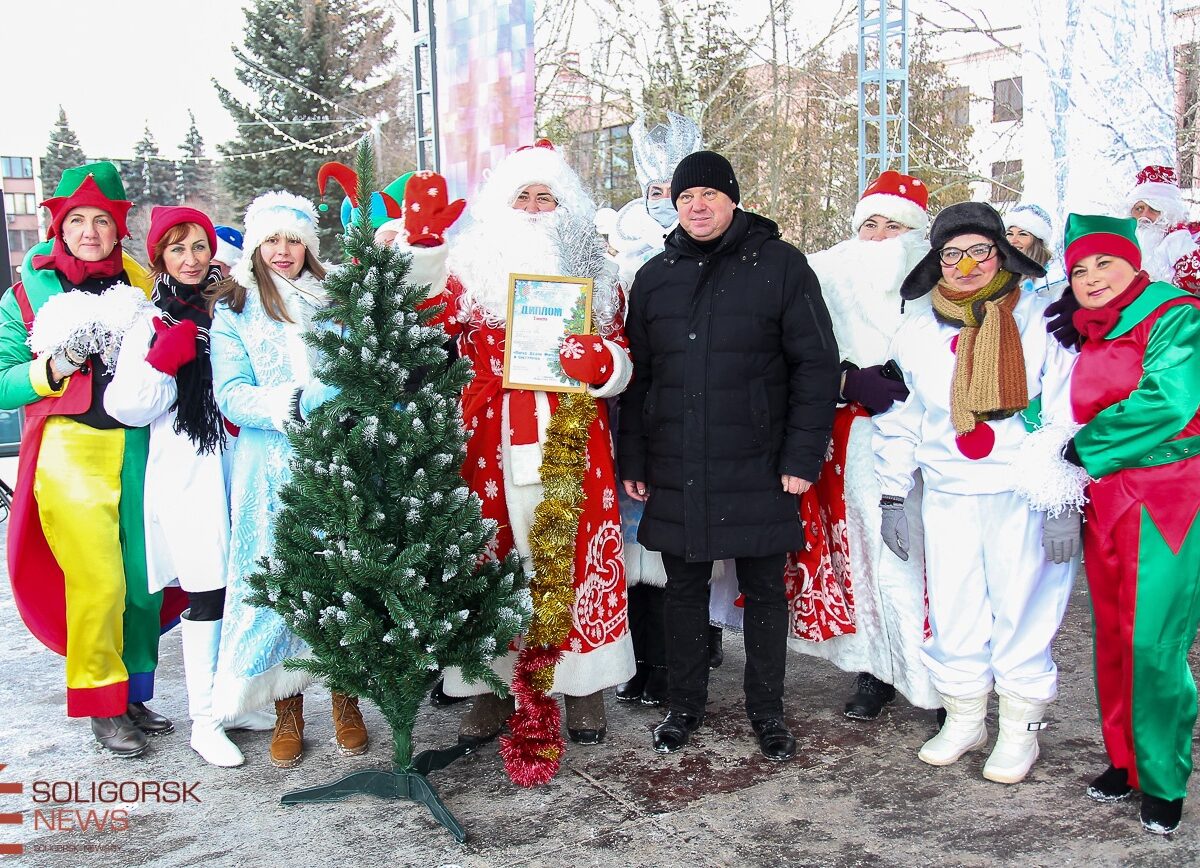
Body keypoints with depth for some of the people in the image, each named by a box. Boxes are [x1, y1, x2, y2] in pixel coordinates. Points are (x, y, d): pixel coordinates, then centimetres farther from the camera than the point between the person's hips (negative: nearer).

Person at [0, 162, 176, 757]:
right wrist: (55, 368, -13)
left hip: (140, 450, 3)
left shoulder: (142, 284, 11)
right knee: (98, 582, -7)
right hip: (70, 451, -3)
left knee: (144, 580, 4)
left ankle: (133, 695, 22)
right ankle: (102, 706, 12)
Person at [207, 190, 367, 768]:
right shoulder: (234, 309, 8)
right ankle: (287, 711, 14)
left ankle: (346, 701, 17)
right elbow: (231, 395, -2)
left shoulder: (335, 297, 14)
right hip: (271, 469, -1)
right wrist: (286, 405, -18)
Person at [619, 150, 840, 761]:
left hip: (758, 470, -3)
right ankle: (684, 705, 30)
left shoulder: (780, 265, -1)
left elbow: (817, 363, -4)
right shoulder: (655, 276, 9)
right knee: (684, 590, 13)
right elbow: (635, 377, 11)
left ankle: (766, 710, 26)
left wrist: (803, 454, -9)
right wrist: (633, 462, 6)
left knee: (764, 591, 9)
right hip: (675, 472, 3)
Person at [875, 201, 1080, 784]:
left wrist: (1063, 503, -8)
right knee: (952, 613, 10)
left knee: (1023, 610, 5)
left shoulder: (1039, 321, -3)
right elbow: (897, 423, 12)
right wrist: (892, 500, 9)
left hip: (1024, 498, -3)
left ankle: (1020, 729, 24)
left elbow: (1064, 416, -4)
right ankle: (963, 719, 29)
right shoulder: (918, 333, 7)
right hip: (948, 499, 3)